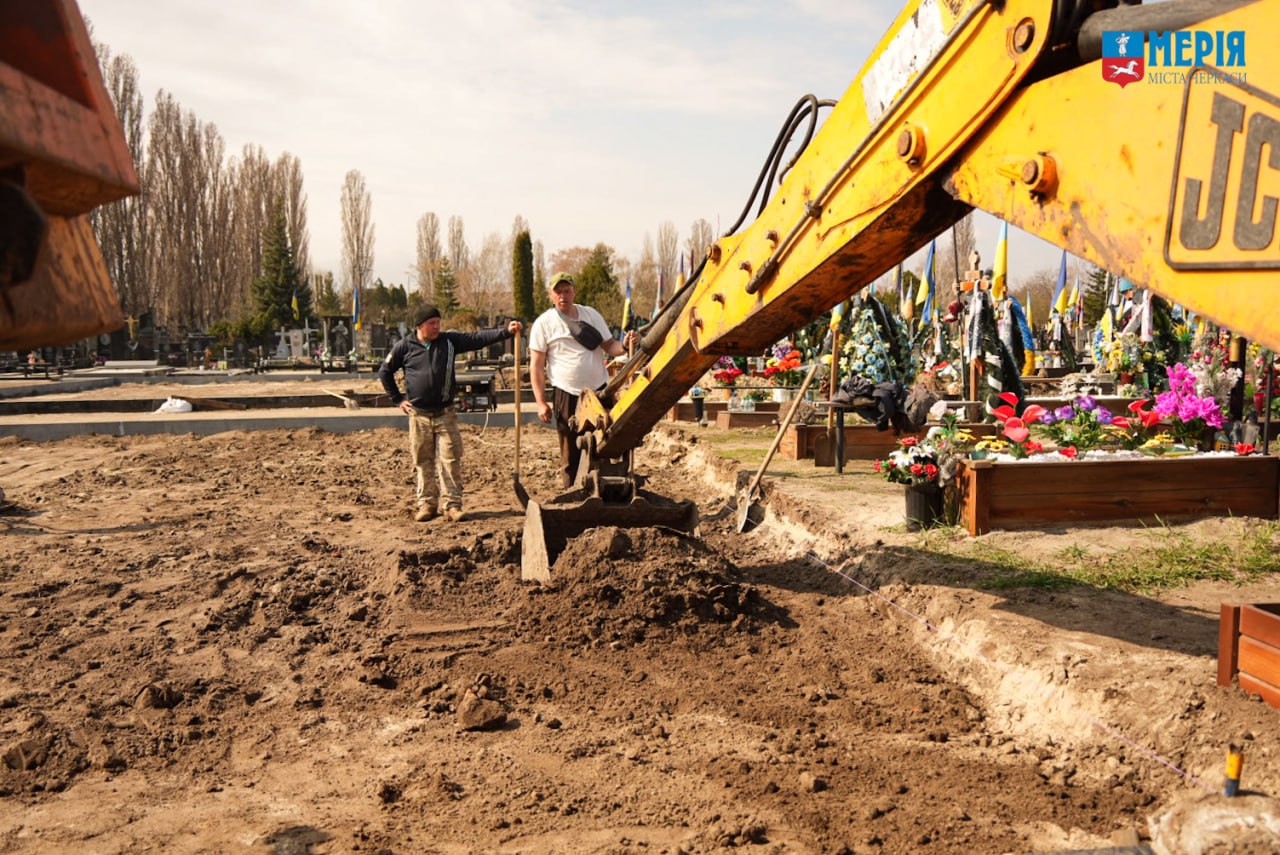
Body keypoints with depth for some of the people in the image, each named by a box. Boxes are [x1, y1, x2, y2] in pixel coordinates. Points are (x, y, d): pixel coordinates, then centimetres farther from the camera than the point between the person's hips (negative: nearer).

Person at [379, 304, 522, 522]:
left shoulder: (449, 341, 3)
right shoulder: (405, 346, 0)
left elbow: (477, 338, -7)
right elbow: (384, 372, 10)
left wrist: (505, 331, -19)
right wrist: (397, 398, 5)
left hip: (445, 414, 1)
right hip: (418, 415, 0)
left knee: (451, 459, -3)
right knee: (423, 461, 6)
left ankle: (452, 504, 2)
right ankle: (427, 504, 17)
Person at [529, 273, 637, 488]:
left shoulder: (591, 315, 10)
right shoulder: (544, 323, -1)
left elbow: (608, 346, 10)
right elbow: (536, 366, -2)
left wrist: (624, 345, -14)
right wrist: (541, 402, -9)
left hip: (600, 390, 3)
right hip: (567, 395, -3)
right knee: (571, 455, 4)